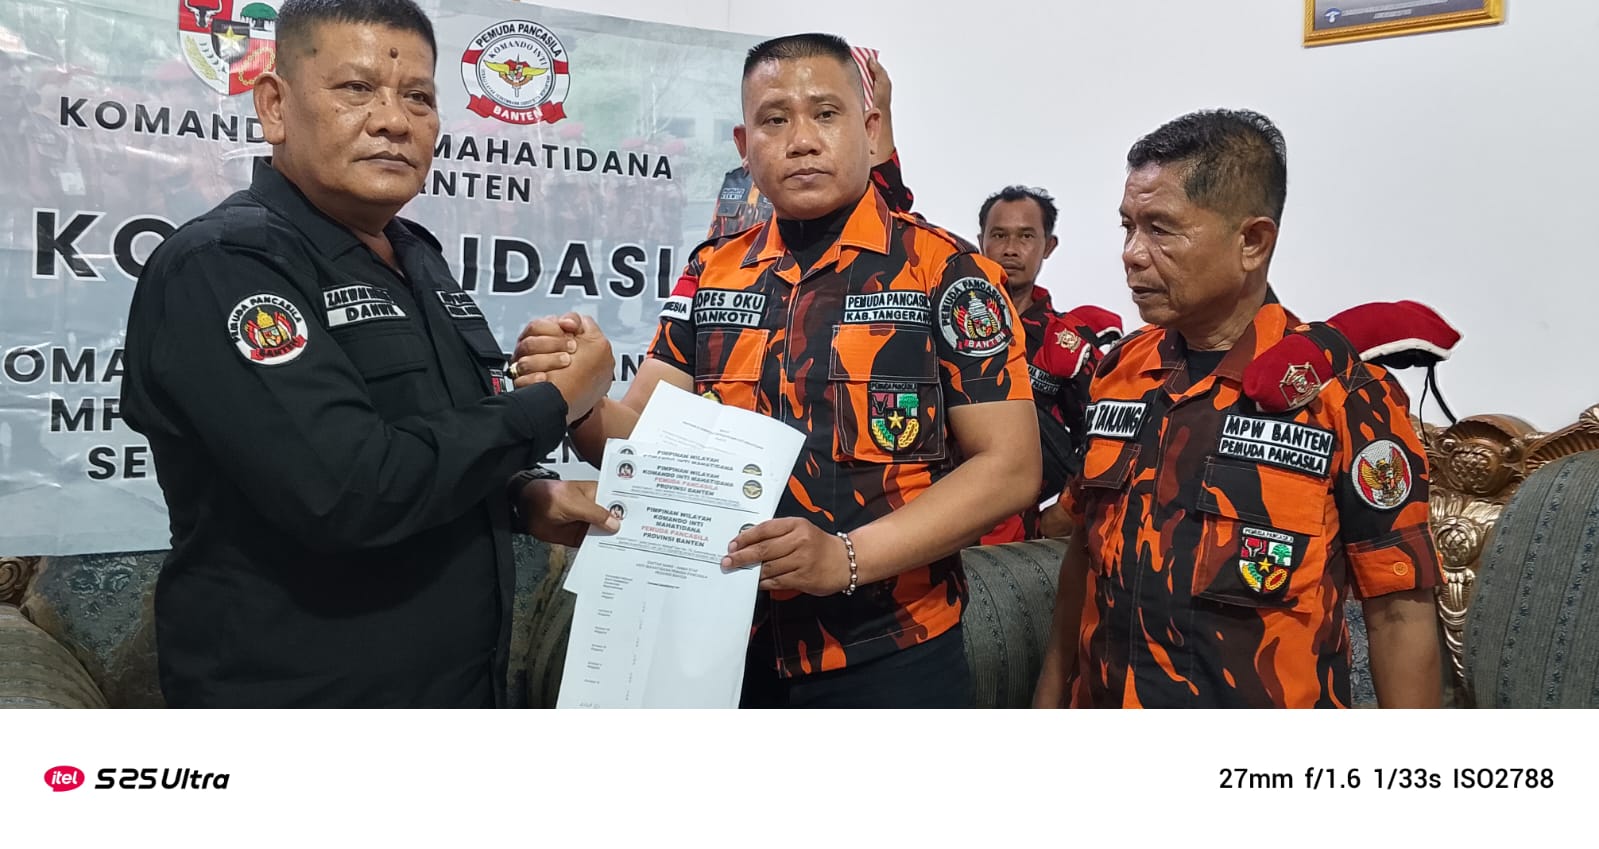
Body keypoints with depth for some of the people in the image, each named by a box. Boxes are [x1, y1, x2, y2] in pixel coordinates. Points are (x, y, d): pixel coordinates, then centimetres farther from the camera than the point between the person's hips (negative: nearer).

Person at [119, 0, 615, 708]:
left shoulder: (417, 258, 8)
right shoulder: (219, 265, -18)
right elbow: (350, 492, -29)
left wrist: (521, 492, 0)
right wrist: (551, 404, -18)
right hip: (298, 693, -8)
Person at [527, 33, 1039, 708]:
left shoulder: (949, 272, -8)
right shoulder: (712, 274, 5)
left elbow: (1009, 467, -11)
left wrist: (847, 557, -22)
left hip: (889, 659, -3)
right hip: (731, 648, 4)